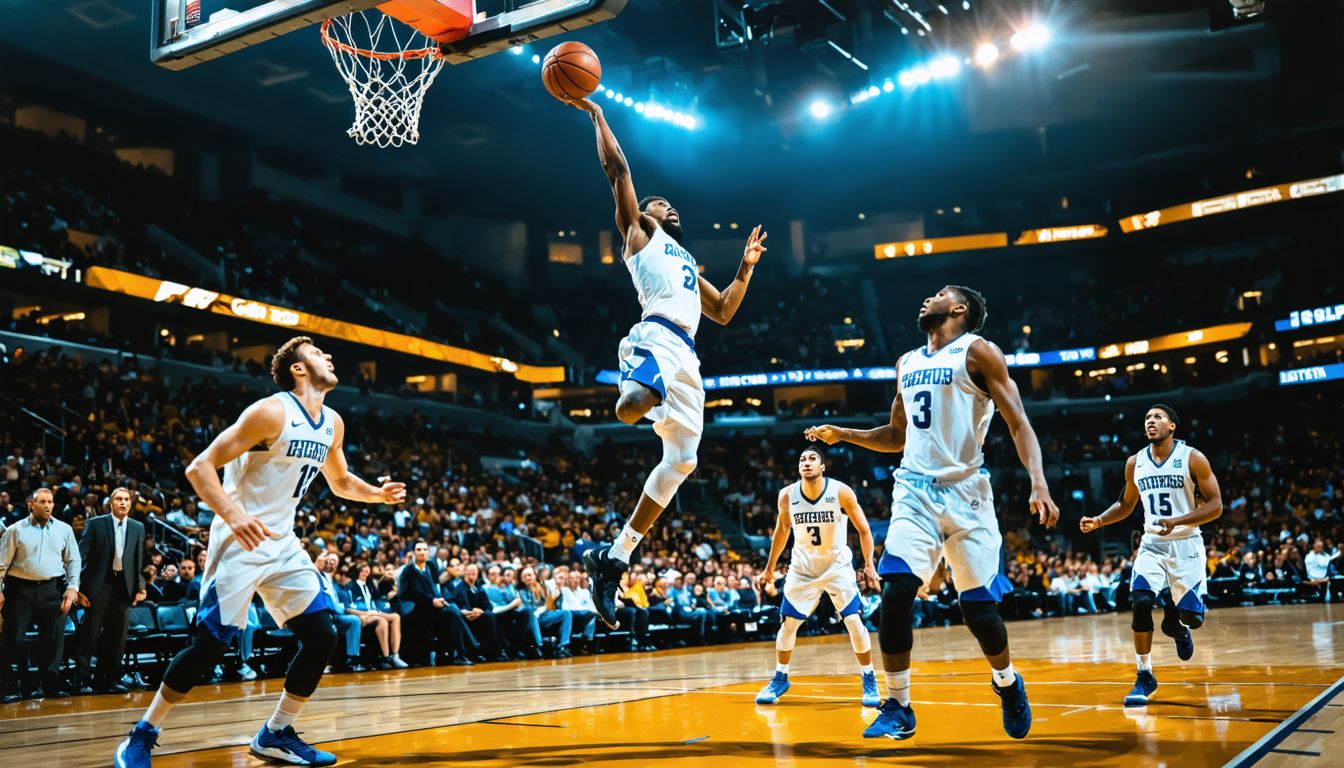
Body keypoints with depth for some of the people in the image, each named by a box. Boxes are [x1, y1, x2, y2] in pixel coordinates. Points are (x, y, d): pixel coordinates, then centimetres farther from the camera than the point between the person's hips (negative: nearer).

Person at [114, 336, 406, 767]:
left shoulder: (332, 423, 7)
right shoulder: (272, 411, -17)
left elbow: (341, 482, 23)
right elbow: (200, 467, -20)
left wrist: (377, 494, 3)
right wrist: (234, 515, -34)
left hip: (282, 543, 7)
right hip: (241, 541, -7)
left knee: (323, 637, 1)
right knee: (210, 644, -7)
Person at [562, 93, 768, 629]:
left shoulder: (688, 263, 37)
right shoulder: (638, 232, 18)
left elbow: (723, 312, 36)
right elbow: (617, 167, 10)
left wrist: (746, 266, 32)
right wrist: (596, 115, 15)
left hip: (686, 355, 8)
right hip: (656, 336, -8)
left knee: (681, 460, 2)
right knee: (633, 404, -43)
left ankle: (615, 558, 4)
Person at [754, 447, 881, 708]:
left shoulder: (841, 492, -19)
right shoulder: (787, 495, -11)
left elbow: (863, 530, -8)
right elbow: (782, 531, 7)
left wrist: (869, 565, -16)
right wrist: (769, 568, 10)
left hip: (838, 566, -2)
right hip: (803, 567, 2)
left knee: (854, 621, -10)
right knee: (788, 624, 2)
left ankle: (869, 681, 7)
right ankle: (780, 679, 22)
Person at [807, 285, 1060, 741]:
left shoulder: (977, 352, -1)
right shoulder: (907, 363, 17)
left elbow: (1018, 425, -8)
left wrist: (1039, 485, -22)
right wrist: (842, 435, 15)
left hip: (965, 491, -4)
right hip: (915, 491, 4)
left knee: (978, 607, -2)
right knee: (895, 592, -13)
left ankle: (1008, 684, 29)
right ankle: (897, 709, -2)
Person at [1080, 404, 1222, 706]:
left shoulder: (1192, 458, -10)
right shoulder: (1135, 463, 2)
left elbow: (1215, 506, -12)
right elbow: (1126, 505, 16)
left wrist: (1176, 522, -25)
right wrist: (1098, 521, -2)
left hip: (1186, 545, -2)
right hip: (1152, 544, 2)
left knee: (1192, 616, -7)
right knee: (1141, 603, -18)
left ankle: (1175, 621, 33)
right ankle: (1145, 676, -5)